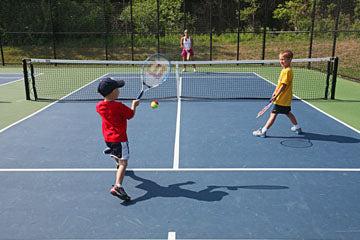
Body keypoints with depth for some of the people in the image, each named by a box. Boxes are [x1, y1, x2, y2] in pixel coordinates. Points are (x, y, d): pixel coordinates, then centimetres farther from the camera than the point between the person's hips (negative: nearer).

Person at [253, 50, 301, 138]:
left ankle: (263, 131, -2)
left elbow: (283, 85, -23)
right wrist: (275, 92, 13)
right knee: (288, 113, 23)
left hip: (282, 99, -10)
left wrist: (276, 96, -21)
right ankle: (297, 127, 38)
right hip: (286, 99, 10)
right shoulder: (284, 70, 10)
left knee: (273, 114, -6)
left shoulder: (287, 71, -20)